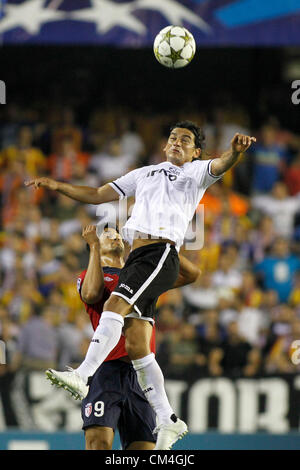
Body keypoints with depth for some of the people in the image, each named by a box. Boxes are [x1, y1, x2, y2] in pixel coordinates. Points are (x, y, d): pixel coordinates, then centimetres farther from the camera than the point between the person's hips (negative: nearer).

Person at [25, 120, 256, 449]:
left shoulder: (196, 171, 12)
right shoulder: (145, 174, 29)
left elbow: (220, 165, -9)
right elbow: (98, 195, 30)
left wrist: (235, 151, -32)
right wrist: (58, 186, 18)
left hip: (162, 253, -7)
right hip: (136, 257, 7)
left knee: (115, 306, -27)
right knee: (136, 345, 1)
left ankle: (81, 376, -37)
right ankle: (168, 420, 6)